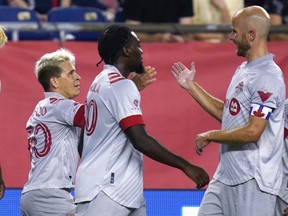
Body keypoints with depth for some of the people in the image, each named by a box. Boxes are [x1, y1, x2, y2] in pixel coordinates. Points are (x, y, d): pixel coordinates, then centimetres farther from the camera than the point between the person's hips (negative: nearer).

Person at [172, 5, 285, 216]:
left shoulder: (268, 77, -17)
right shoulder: (243, 70, 15)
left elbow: (252, 132, -23)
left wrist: (209, 136, -12)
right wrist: (191, 86, 23)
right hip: (226, 175, 10)